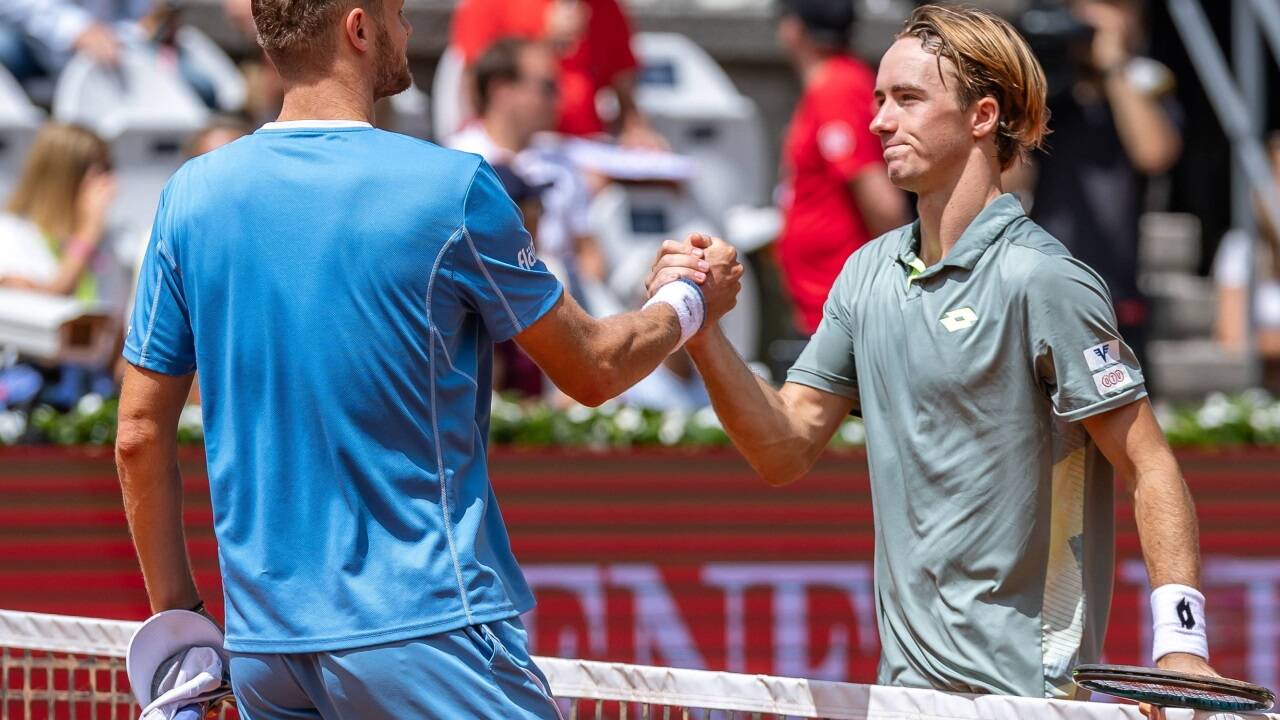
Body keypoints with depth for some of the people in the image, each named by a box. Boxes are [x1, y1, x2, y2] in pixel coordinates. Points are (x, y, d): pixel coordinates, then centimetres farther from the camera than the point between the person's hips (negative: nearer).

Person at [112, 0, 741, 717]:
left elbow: (141, 435, 6)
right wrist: (690, 303, 24)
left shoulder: (191, 195, 3)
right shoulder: (451, 188, -9)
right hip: (425, 625, -5)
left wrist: (178, 614, 16)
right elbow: (592, 370, 4)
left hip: (261, 648, 5)